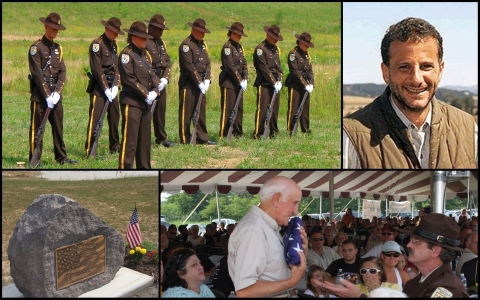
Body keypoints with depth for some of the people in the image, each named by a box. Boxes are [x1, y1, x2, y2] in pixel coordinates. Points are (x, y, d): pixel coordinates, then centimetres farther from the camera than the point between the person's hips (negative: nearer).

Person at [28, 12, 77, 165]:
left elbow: (62, 72, 7)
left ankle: (61, 156, 16)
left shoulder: (58, 48, 13)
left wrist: (57, 93, -8)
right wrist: (47, 95, -16)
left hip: (56, 94, 6)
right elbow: (37, 74, -12)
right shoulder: (36, 47, -6)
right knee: (37, 126, -1)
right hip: (39, 94, -6)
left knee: (58, 126, 9)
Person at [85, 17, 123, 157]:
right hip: (99, 87, -7)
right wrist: (106, 89, -17)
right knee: (95, 118, -8)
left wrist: (115, 86, -3)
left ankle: (115, 146, 23)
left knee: (115, 116, 11)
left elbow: (116, 66, 10)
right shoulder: (97, 44, -11)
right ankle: (89, 150, -5)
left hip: (112, 87, 7)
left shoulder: (114, 44, 12)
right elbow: (97, 69, -15)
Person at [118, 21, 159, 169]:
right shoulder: (127, 54, -10)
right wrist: (146, 94, -14)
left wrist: (154, 91, -3)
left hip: (146, 103, 8)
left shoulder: (145, 54, 16)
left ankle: (144, 168, 20)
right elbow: (129, 79, -17)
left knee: (145, 138, 13)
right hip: (132, 102, -8)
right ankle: (125, 168, -6)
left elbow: (152, 74, 16)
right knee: (129, 138, -8)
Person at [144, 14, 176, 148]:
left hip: (161, 82, 8)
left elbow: (167, 62, 15)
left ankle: (161, 138, 24)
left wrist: (164, 79, 0)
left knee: (161, 110, 14)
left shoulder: (161, 42, 16)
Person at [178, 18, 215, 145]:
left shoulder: (202, 44, 14)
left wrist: (207, 80, -1)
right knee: (186, 112, -2)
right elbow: (189, 67, -17)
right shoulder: (186, 44, -12)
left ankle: (202, 138, 17)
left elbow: (207, 63, 13)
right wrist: (199, 83, -16)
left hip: (201, 84, 8)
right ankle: (185, 140, 3)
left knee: (201, 111, 11)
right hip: (188, 84, -8)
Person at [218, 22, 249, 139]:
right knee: (228, 109, -8)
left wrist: (245, 79, -2)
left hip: (239, 83, 8)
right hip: (228, 83, -8)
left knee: (239, 108, 11)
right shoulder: (227, 47, -10)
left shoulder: (239, 47, 16)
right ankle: (223, 135, -5)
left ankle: (238, 133, 18)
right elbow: (230, 67, -16)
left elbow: (244, 64, 13)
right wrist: (240, 81, -15)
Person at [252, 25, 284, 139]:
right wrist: (273, 82, -14)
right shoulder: (260, 48, -9)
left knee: (275, 108, 9)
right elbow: (264, 69, -14)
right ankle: (258, 133, -7)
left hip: (275, 84, 7)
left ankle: (273, 132, 16)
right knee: (262, 108, -9)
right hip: (264, 84, -7)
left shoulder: (276, 49, 17)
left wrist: (279, 81, 2)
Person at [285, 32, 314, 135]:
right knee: (293, 107, -5)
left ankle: (305, 128, 18)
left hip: (305, 85, 7)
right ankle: (290, 129, -1)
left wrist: (311, 84, -4)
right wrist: (305, 85, -18)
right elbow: (295, 71, -17)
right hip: (295, 85, -7)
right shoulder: (293, 54, -11)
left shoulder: (307, 54, 12)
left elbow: (310, 70, 11)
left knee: (305, 107, 11)